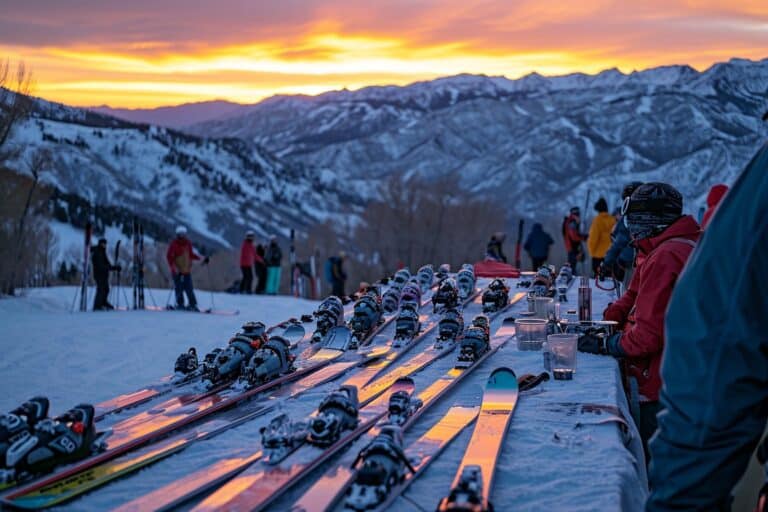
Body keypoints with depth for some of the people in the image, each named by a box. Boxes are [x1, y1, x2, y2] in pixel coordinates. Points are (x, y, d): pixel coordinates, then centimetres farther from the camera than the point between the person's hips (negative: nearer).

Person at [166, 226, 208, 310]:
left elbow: (191, 254, 20)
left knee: (189, 289, 2)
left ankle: (192, 305, 6)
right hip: (177, 271, -5)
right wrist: (174, 268, -22)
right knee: (179, 289, -5)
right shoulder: (173, 244, -8)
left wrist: (201, 259, 10)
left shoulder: (188, 243, 9)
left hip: (187, 271, 5)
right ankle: (180, 305, 7)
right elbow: (169, 257, -11)